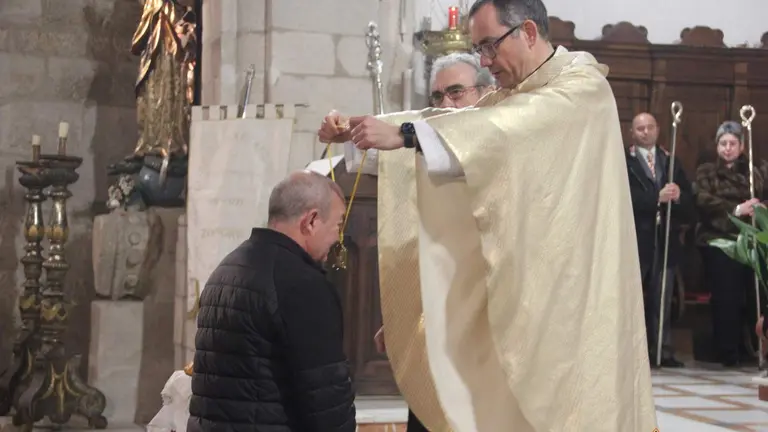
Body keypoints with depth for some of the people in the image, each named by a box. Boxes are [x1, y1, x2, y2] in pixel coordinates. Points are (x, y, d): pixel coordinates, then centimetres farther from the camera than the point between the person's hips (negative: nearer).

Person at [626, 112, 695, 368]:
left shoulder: (671, 161, 16)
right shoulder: (623, 162, -1)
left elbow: (689, 199, 10)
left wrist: (678, 196, -12)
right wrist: (657, 197, -21)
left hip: (666, 239, 4)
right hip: (635, 240, -4)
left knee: (662, 300, 6)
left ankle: (663, 351, 8)